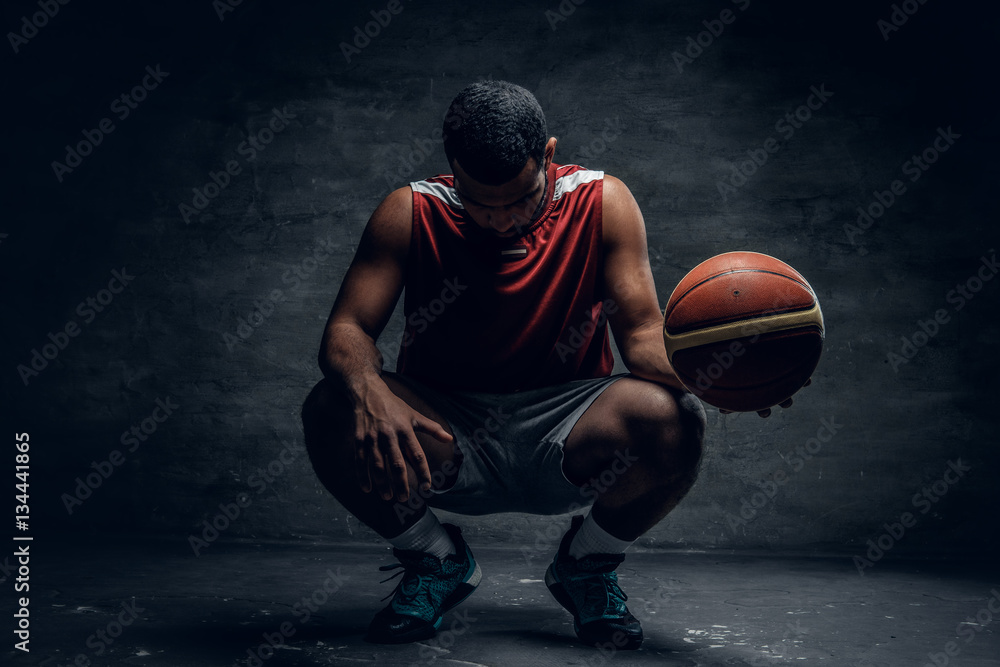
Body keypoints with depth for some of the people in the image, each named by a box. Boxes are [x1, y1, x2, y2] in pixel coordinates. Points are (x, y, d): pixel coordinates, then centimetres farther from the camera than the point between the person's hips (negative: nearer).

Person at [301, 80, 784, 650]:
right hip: (444, 437, 1)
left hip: (564, 433, 0)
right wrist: (368, 392, -37)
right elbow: (347, 330, -13)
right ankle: (438, 561, 3)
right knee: (331, 413, -29)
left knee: (673, 420, -31)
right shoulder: (412, 212, -7)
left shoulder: (602, 202, -7)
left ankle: (587, 564, 3)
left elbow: (642, 332, -12)